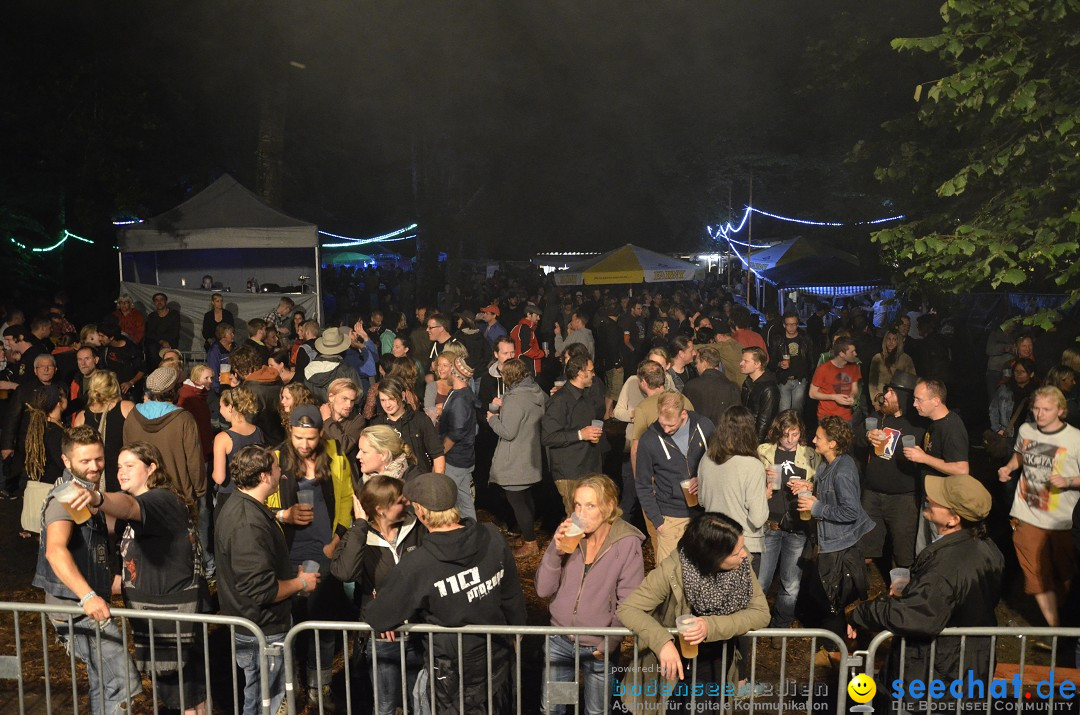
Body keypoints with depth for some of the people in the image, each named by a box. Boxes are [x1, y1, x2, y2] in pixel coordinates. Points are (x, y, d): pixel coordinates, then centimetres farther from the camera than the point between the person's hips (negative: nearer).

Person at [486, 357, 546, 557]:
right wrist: (502, 407, 6)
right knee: (526, 498, 23)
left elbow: (508, 432, -24)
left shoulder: (515, 399, -24)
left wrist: (493, 419, -7)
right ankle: (528, 534, 38)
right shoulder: (536, 392, 3)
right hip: (531, 459, 10)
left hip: (514, 464, -9)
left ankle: (530, 544, 12)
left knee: (517, 502, 3)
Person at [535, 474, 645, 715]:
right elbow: (543, 590, -9)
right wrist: (556, 551, -22)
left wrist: (609, 644, -16)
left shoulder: (627, 543, -17)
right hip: (559, 641, 3)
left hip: (599, 648, -2)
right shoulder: (566, 533, -8)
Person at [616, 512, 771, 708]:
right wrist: (663, 642, -42)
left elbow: (761, 613, -19)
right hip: (679, 660, -3)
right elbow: (627, 609, -26)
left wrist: (711, 626, -34)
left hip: (719, 662, 3)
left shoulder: (741, 564, -18)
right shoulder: (672, 571, -29)